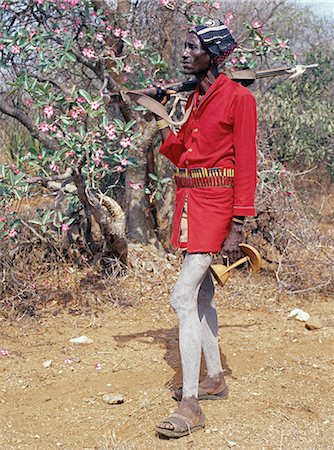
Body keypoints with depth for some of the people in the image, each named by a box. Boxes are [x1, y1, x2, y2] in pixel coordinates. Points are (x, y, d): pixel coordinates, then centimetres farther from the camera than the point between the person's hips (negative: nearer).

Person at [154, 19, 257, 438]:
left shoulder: (238, 97, -10)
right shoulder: (194, 99, 14)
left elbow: (245, 163, -14)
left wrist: (237, 227, -18)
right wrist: (162, 125, 4)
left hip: (215, 202, -9)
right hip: (189, 200, 9)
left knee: (183, 296, -16)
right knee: (201, 294, 15)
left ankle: (190, 406, -13)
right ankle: (214, 379, 29)